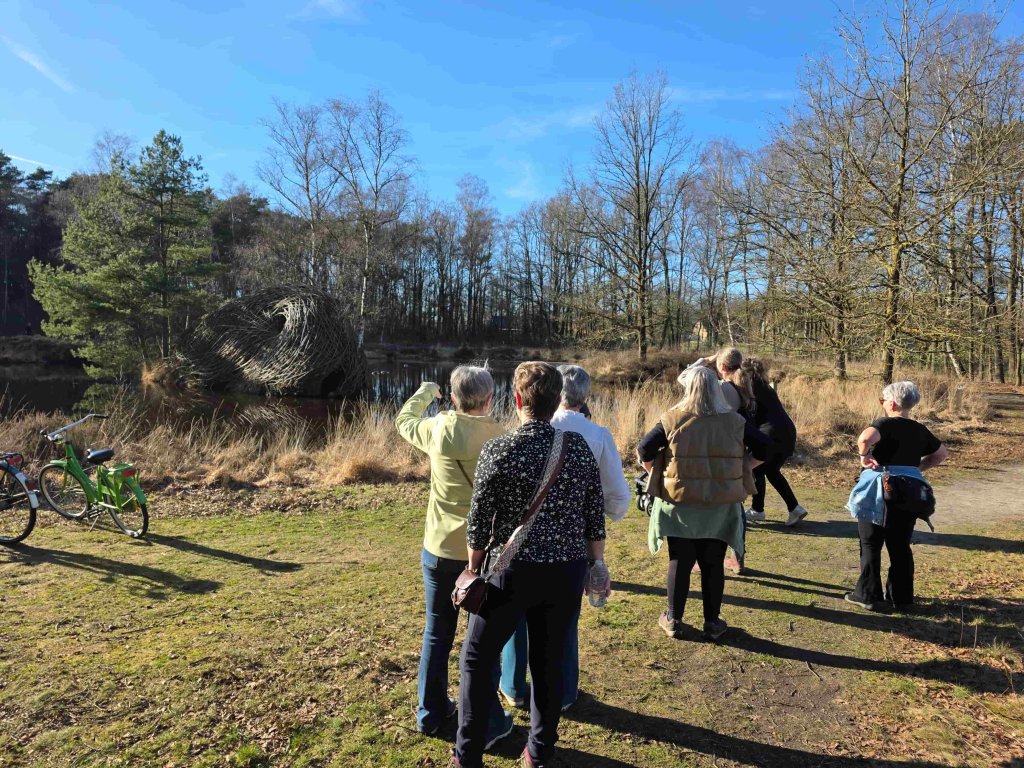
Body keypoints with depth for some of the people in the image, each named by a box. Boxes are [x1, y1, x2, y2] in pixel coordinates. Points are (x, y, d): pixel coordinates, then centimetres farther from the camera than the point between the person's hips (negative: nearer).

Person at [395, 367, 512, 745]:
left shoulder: (436, 429, -7)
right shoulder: (501, 439, -16)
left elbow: (403, 420, 15)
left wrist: (424, 392, 32)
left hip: (439, 550, 3)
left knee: (437, 635, 19)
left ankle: (431, 712, 34)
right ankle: (486, 723, 23)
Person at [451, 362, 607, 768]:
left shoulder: (499, 449, -14)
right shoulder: (579, 446, -3)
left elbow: (479, 521, -9)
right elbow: (595, 516, 2)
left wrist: (474, 569, 6)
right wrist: (598, 565, 14)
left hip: (513, 572, -3)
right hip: (566, 572, 4)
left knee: (477, 658, 16)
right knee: (549, 662, 19)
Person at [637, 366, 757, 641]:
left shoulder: (673, 419, -9)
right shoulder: (735, 422, -3)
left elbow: (644, 450, -10)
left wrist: (656, 473, 6)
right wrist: (740, 474, 10)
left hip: (679, 504, -1)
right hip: (720, 508, 1)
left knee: (680, 562, 11)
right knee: (713, 564, 14)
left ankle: (674, 620, 22)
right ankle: (712, 622, 25)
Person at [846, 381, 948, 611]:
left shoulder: (885, 424, -10)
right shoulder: (920, 430, 10)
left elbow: (865, 438, -31)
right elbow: (941, 454, 24)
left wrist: (864, 457, -15)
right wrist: (917, 467, 17)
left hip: (881, 491, -5)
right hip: (909, 493, 6)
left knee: (871, 545, 5)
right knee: (900, 546, 14)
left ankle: (868, 595, 10)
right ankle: (902, 597, 20)